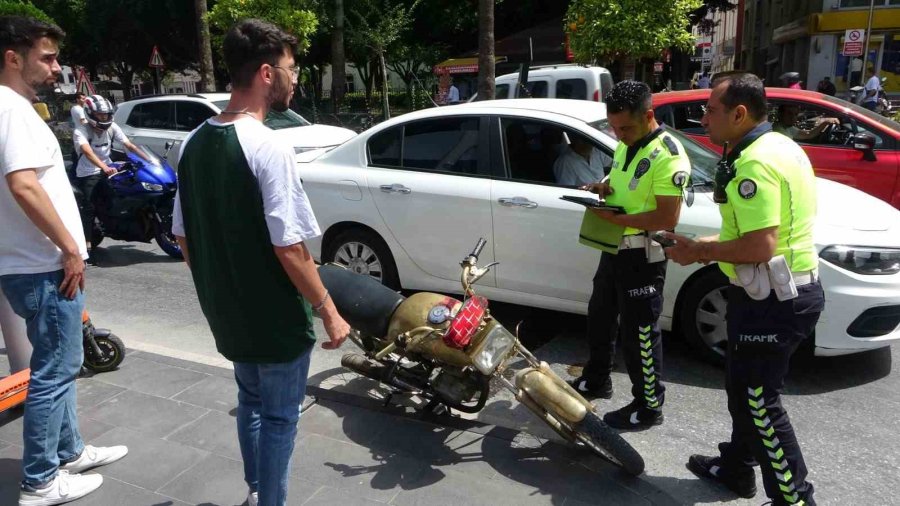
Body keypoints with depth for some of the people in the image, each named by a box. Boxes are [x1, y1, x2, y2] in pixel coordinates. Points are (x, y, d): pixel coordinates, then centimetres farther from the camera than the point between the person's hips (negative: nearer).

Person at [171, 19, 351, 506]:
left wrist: (217, 289, 19)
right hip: (277, 318, -8)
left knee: (251, 401, 26)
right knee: (279, 416, 11)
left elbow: (184, 238, 8)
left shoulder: (193, 143, 2)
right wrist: (329, 312, -13)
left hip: (227, 314, 8)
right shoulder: (268, 148, -22)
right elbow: (288, 249, -23)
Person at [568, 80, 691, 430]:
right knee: (600, 318, 22)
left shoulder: (668, 156, -21)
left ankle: (648, 407, 18)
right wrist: (601, 188, 0)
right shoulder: (625, 145, 8)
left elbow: (667, 219, -25)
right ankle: (596, 380, 42)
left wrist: (616, 218, -26)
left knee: (639, 333, 1)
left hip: (643, 255, -9)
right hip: (614, 248, 10)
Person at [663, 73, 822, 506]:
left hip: (773, 299, -11)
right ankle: (737, 467, 39)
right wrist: (709, 245, 10)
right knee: (744, 388, 22)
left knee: (759, 401, 1)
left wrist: (699, 251, -15)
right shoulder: (778, 145, 11)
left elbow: (759, 247, -29)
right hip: (790, 289, 11)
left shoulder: (755, 163, -23)